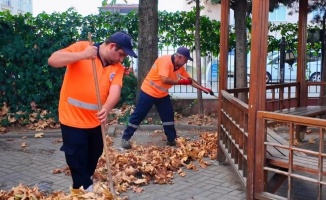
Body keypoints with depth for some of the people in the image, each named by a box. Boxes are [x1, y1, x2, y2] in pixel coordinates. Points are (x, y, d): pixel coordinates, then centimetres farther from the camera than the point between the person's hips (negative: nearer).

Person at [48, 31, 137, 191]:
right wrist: (82, 55, -33)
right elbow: (53, 60, -20)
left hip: (95, 121, 6)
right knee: (78, 162, 4)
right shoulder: (82, 47, -11)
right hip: (72, 118, -5)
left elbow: (115, 90, -16)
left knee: (94, 156, 22)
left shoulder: (117, 68, 0)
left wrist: (107, 108, -37)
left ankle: (86, 184, 47)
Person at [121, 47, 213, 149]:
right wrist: (180, 82, -28)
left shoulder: (179, 67, 1)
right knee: (138, 115, -2)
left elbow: (190, 80, 9)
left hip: (162, 94, 8)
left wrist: (204, 89, 4)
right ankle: (125, 138, 8)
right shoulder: (165, 61, -25)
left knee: (168, 116, 6)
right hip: (149, 92, -8)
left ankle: (171, 140, 16)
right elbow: (164, 79, -35)